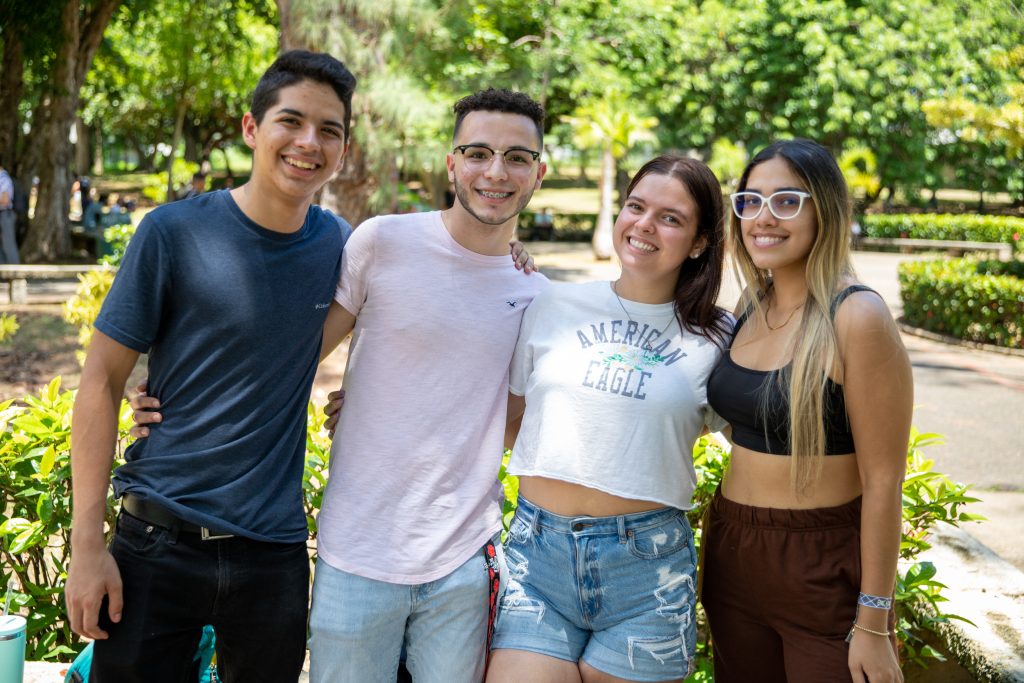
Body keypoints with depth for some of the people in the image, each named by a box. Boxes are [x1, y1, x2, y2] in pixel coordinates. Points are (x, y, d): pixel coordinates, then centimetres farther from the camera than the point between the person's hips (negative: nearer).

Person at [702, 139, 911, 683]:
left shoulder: (856, 318, -16)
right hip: (733, 555, 7)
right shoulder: (752, 304, 5)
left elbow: (882, 481, -16)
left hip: (827, 571, -6)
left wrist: (874, 625, -15)